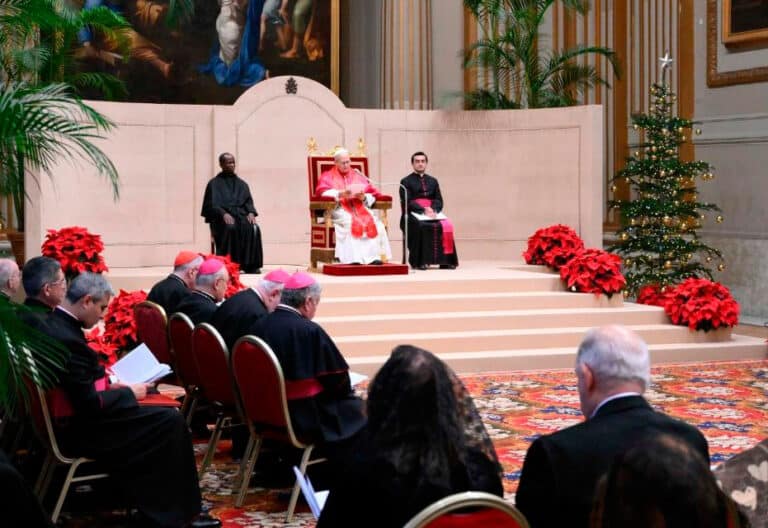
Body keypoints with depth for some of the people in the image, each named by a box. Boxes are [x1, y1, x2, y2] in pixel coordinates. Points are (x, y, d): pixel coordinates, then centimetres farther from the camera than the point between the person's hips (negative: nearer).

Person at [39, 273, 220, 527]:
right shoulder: (67, 339, -27)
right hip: (79, 430, -10)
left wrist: (103, 377, 5)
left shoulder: (52, 324, 3)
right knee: (171, 422, -7)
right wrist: (129, 392, -11)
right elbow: (90, 403, -25)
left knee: (162, 413, 18)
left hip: (70, 417, 10)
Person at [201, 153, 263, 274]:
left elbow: (248, 202, 15)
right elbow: (211, 205, 0)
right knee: (230, 228, -38)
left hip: (241, 215, 3)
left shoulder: (242, 184, 22)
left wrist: (251, 213, -9)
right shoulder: (214, 184, 10)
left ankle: (250, 265, -29)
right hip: (222, 218, -3)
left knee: (253, 228, -30)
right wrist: (224, 214, -20)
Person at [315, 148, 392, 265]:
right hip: (339, 209, -3)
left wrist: (363, 197, -9)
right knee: (349, 221, -37)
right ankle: (353, 258, -43)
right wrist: (341, 194, -19)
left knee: (373, 222, -28)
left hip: (360, 208, 3)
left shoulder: (358, 176, 22)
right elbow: (323, 192, -5)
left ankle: (373, 256, -34)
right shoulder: (328, 176, 15)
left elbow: (372, 196, 14)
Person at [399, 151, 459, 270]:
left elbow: (439, 201, 12)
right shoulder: (406, 182, 9)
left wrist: (433, 210, -12)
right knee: (420, 226, -36)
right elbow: (407, 202, -4)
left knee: (446, 225, -26)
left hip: (432, 213, 4)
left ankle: (445, 260, -24)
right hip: (413, 214, -4)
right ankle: (419, 262, -33)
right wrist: (423, 210, -19)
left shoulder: (433, 181, 22)